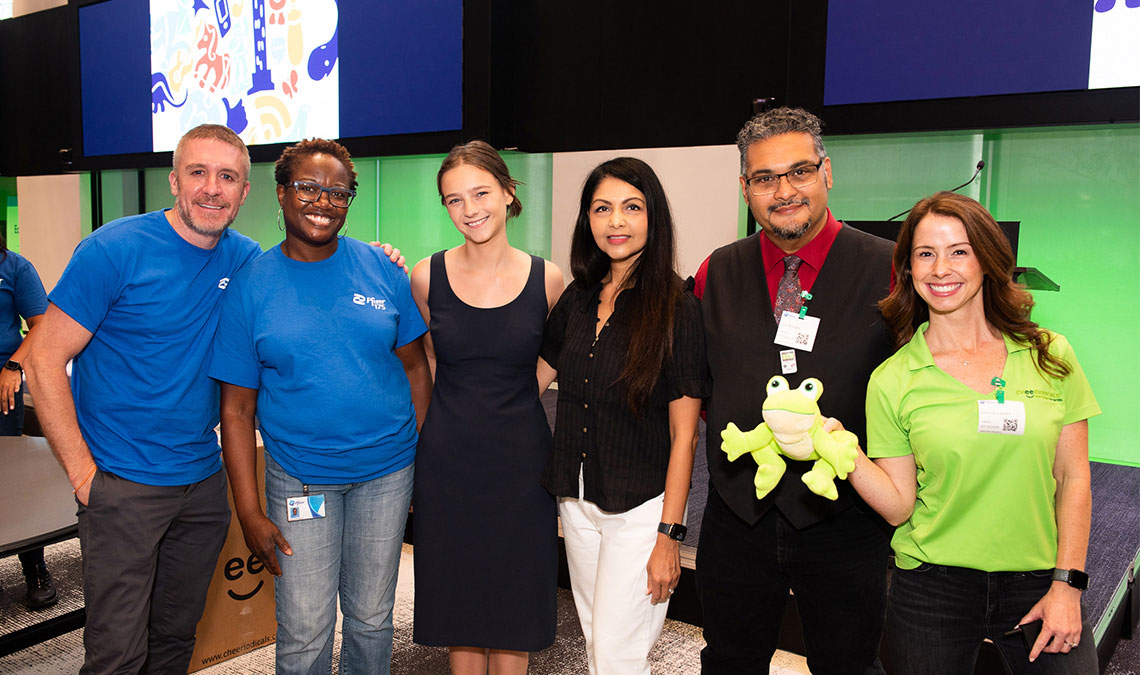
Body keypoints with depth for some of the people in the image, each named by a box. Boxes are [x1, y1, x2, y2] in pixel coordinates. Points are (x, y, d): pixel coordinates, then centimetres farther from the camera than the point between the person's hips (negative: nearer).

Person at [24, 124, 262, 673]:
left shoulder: (244, 258, 2)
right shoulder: (115, 250, -12)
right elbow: (44, 360, -10)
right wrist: (83, 473, -13)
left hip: (204, 481, 5)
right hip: (123, 484, -5)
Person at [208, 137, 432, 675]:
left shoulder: (380, 269, -1)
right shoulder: (248, 286, -5)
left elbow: (414, 367, 5)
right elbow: (237, 409, -4)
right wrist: (249, 511, -7)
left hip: (387, 471, 2)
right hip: (299, 477, -1)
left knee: (371, 618, 16)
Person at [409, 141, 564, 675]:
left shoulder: (547, 279, -5)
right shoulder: (427, 276, -4)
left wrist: (508, 404, 6)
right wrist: (464, 408, 5)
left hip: (520, 455, 0)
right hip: (448, 456, 1)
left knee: (514, 596, 11)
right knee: (458, 593, 12)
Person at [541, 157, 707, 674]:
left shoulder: (676, 309, -13)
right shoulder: (578, 297, 3)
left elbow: (684, 434, -13)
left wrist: (670, 535, -14)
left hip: (641, 508, -5)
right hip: (575, 502, 6)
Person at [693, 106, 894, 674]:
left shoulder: (887, 270, -9)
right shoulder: (716, 273, 2)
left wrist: (851, 449, -14)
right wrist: (732, 426, -1)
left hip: (845, 517, -2)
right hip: (737, 515, 3)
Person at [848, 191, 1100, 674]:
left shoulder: (1049, 356, -1)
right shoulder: (892, 381, -5)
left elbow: (1073, 479, 2)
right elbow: (899, 504, -5)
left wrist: (1066, 584, -3)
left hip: (1039, 584, 1)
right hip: (932, 588, -1)